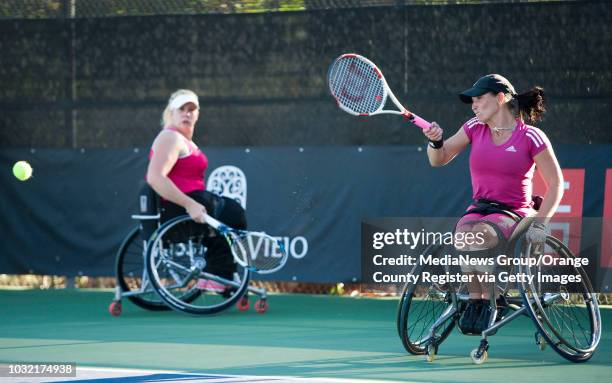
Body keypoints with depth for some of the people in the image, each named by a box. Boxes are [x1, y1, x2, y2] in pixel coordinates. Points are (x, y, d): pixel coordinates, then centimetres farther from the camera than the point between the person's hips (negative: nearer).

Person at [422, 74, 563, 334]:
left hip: (514, 213, -4)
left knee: (480, 233, -37)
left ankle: (488, 300, -24)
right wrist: (436, 142, -12)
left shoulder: (531, 137, -5)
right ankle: (475, 299, -24)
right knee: (463, 232, -33)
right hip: (479, 209, 4)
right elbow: (438, 160, 11)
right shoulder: (475, 128, 9)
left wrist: (539, 223, -13)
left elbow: (555, 183, -3)